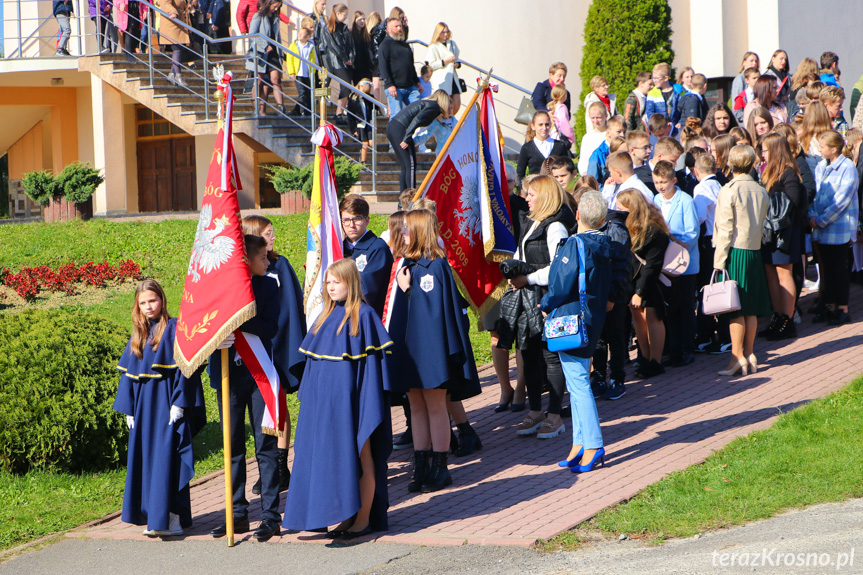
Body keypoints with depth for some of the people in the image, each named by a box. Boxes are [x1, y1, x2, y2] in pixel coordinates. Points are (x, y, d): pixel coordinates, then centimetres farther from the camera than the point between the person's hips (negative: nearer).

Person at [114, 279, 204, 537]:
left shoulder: (174, 329, -5)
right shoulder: (138, 335, 14)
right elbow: (128, 372, 17)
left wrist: (179, 403, -17)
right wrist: (129, 409, 11)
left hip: (167, 404, -7)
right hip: (144, 407, 7)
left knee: (166, 459, -10)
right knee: (145, 460, 6)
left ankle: (171, 517, -10)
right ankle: (153, 515, 12)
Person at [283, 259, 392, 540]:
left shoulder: (363, 316, -7)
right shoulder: (327, 316, 12)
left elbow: (372, 359, -10)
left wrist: (369, 407, -14)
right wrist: (308, 397, 11)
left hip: (350, 398, -7)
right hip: (325, 400, 7)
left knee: (359, 456, 0)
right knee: (332, 458, 8)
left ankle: (363, 519, 6)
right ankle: (346, 516, 16)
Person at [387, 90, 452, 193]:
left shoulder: (426, 103, 25)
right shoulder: (434, 107, -4)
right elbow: (417, 120, -17)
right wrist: (407, 138, -20)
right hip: (400, 129, -9)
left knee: (405, 167, 12)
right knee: (411, 165, -7)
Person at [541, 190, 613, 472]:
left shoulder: (576, 244, -17)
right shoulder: (604, 245, 8)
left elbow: (563, 283, -17)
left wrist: (546, 304, 0)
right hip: (593, 319, 9)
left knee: (577, 382, -6)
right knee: (577, 382, 14)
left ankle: (593, 446, -7)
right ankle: (581, 443, 16)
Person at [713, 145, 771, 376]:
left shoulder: (729, 191, -12)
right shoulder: (761, 192, 6)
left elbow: (725, 230, -12)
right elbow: (761, 223, 12)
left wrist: (719, 261, -9)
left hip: (734, 253, -6)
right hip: (755, 251, 6)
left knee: (735, 308, -3)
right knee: (751, 309, 10)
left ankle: (737, 357, -3)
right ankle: (749, 355, 15)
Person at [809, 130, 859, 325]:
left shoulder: (847, 168, -13)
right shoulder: (820, 167, 10)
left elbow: (841, 200, -17)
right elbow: (814, 193, 12)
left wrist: (822, 220, -15)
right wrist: (812, 215, -6)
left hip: (840, 227, -7)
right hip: (822, 228, 7)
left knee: (839, 268, -1)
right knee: (827, 267, 10)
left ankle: (843, 309, 7)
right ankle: (829, 307, 18)